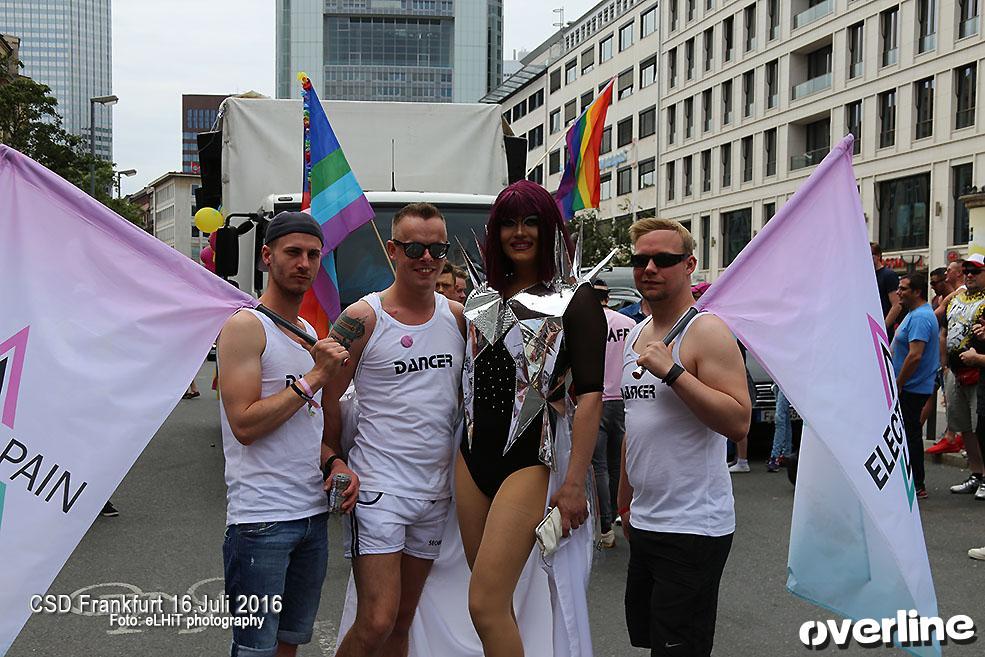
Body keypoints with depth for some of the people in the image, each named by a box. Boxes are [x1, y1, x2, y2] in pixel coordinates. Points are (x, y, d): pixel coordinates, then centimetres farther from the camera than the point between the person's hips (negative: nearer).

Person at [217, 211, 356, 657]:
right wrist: (314, 377, -15)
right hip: (262, 518, -8)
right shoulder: (245, 327, -10)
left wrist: (334, 462, 4)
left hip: (314, 514, 8)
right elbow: (245, 424, -18)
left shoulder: (310, 332, 15)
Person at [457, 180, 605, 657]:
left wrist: (574, 483, -17)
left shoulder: (575, 299, -3)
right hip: (474, 458, 6)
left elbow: (590, 395, -11)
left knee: (485, 604, -13)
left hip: (531, 461, -6)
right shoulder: (481, 301, 14)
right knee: (494, 602, 8)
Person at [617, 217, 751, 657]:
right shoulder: (637, 334, 13)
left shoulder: (705, 331, -13)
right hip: (644, 523, 9)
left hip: (693, 529, -9)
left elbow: (738, 422, -22)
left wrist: (672, 371, -26)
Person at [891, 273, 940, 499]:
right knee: (911, 435, 15)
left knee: (910, 436, -6)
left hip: (911, 388, -11)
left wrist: (897, 385, -22)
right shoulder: (916, 313, 16)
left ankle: (916, 486, 0)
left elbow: (915, 355, -27)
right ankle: (914, 483, 23)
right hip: (912, 388, 11)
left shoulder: (919, 317, -19)